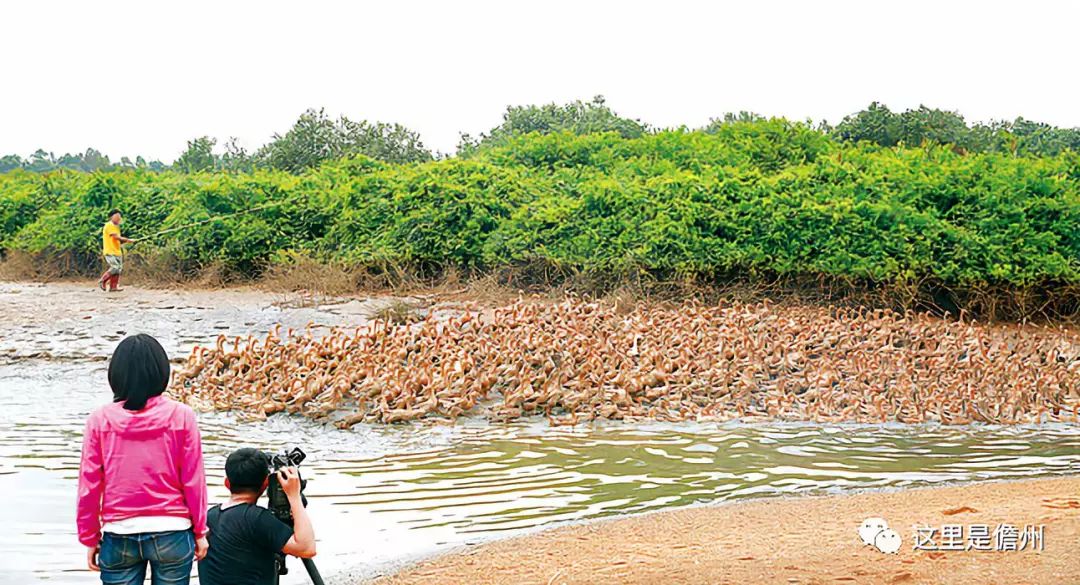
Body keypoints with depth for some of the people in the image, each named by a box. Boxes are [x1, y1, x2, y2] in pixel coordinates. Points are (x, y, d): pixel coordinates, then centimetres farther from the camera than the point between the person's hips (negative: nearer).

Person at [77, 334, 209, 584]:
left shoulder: (100, 419, -4)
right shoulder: (181, 416, -6)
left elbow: (89, 486, 0)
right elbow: (193, 480, -3)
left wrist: (90, 538, 11)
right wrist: (200, 531, 9)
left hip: (119, 536, 1)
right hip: (172, 533, 0)